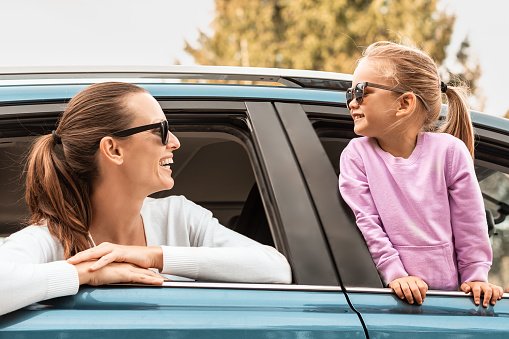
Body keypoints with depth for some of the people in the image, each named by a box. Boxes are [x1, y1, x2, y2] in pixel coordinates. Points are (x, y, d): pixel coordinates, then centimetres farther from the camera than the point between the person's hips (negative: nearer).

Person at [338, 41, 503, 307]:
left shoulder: (448, 150, 1)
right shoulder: (357, 154, 2)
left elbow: (470, 220, 6)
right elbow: (365, 221, -4)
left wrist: (476, 277, 3)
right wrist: (395, 274, -13)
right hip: (389, 290, -1)